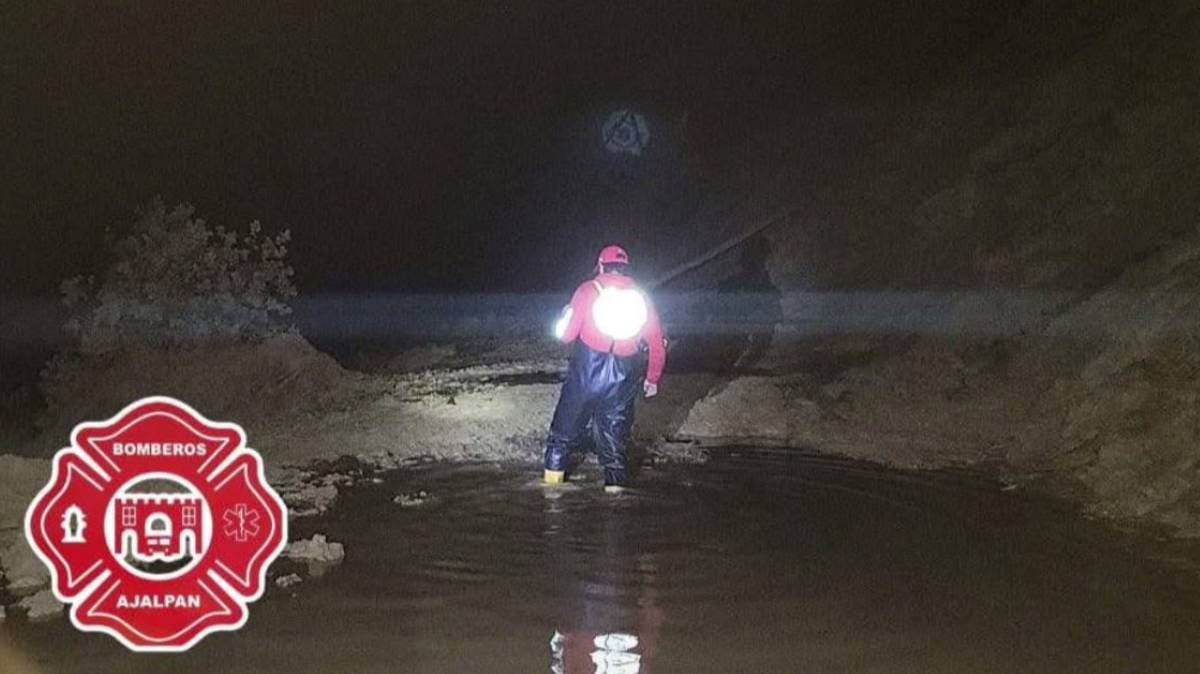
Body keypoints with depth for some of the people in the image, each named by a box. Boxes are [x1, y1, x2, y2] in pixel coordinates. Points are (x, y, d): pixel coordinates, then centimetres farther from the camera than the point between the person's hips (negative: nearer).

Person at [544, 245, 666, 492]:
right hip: (623, 378, 2)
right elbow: (657, 344, 4)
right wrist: (652, 378, 16)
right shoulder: (641, 297, 3)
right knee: (614, 428, 14)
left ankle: (554, 470, 24)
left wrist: (566, 315, 14)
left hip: (586, 371, -2)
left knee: (567, 424, 16)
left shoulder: (589, 289, -6)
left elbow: (566, 334, -8)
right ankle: (615, 480, 13)